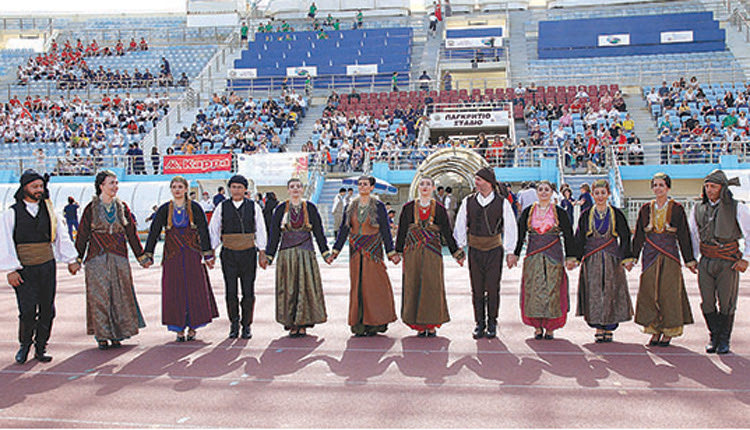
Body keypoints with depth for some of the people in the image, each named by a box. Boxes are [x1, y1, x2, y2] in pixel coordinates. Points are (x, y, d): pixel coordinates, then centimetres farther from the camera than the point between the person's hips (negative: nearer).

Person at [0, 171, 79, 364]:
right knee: (28, 310, -8)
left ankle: (40, 348, 17)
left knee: (47, 310, 3)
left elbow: (61, 236, 15)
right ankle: (24, 344, 16)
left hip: (47, 266, 3)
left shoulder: (48, 210, 9)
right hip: (24, 270, -3)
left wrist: (71, 260, 11)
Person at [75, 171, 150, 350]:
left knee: (120, 295, 2)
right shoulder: (91, 208, -1)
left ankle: (116, 335, 12)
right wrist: (77, 259, -1)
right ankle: (102, 336, 9)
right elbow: (82, 236, 2)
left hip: (119, 258, 2)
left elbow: (132, 234, 11)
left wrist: (141, 256, 11)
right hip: (97, 258, -2)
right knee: (99, 296, 0)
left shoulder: (122, 207, 7)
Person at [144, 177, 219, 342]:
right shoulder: (164, 210, 4)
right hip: (172, 256, 1)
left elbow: (203, 231, -2)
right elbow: (154, 232, 2)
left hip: (192, 254, -1)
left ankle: (192, 327, 12)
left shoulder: (194, 207, 0)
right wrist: (148, 255, -5)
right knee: (175, 292, -1)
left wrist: (207, 255, -7)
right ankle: (179, 329, 8)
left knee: (195, 290, -1)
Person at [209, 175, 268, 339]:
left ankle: (246, 326, 15)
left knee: (248, 292, 2)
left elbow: (260, 231, 5)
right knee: (231, 292, -2)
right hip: (228, 254, 0)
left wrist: (262, 253, 0)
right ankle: (234, 324, 16)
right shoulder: (222, 207, 4)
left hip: (248, 253, 0)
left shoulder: (254, 207, 4)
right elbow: (213, 230, 8)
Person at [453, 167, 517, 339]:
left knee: (493, 288, 1)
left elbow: (510, 228, 3)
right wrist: (460, 247, 5)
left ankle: (492, 324, 15)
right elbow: (460, 225, 9)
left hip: (494, 250, -2)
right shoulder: (468, 201, 2)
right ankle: (479, 324, 15)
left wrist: (509, 250, 0)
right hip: (474, 250, 2)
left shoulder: (502, 202, -3)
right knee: (477, 289, 4)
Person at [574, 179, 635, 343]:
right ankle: (598, 328, 5)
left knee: (611, 293, -2)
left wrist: (627, 258, -1)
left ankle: (609, 328, 6)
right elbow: (579, 238, 8)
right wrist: (576, 258, 2)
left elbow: (625, 237, 6)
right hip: (591, 261, 0)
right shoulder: (586, 215, 6)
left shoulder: (616, 214, 5)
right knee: (594, 293, -2)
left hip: (612, 259, 0)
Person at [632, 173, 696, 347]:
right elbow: (638, 236, 9)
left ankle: (669, 332, 9)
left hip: (670, 256, -2)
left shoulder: (676, 209, 1)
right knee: (649, 292, 0)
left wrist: (689, 260, 0)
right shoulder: (646, 209, 8)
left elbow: (684, 236, 2)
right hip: (650, 255, 2)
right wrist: (631, 258, 5)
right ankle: (655, 331, 11)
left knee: (669, 292, -2)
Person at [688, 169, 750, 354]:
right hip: (706, 261, 3)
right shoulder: (698, 208, 6)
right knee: (707, 302, 4)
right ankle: (714, 337, 21)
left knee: (727, 303, 1)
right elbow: (692, 234, 18)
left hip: (728, 262, -3)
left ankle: (724, 340, 16)